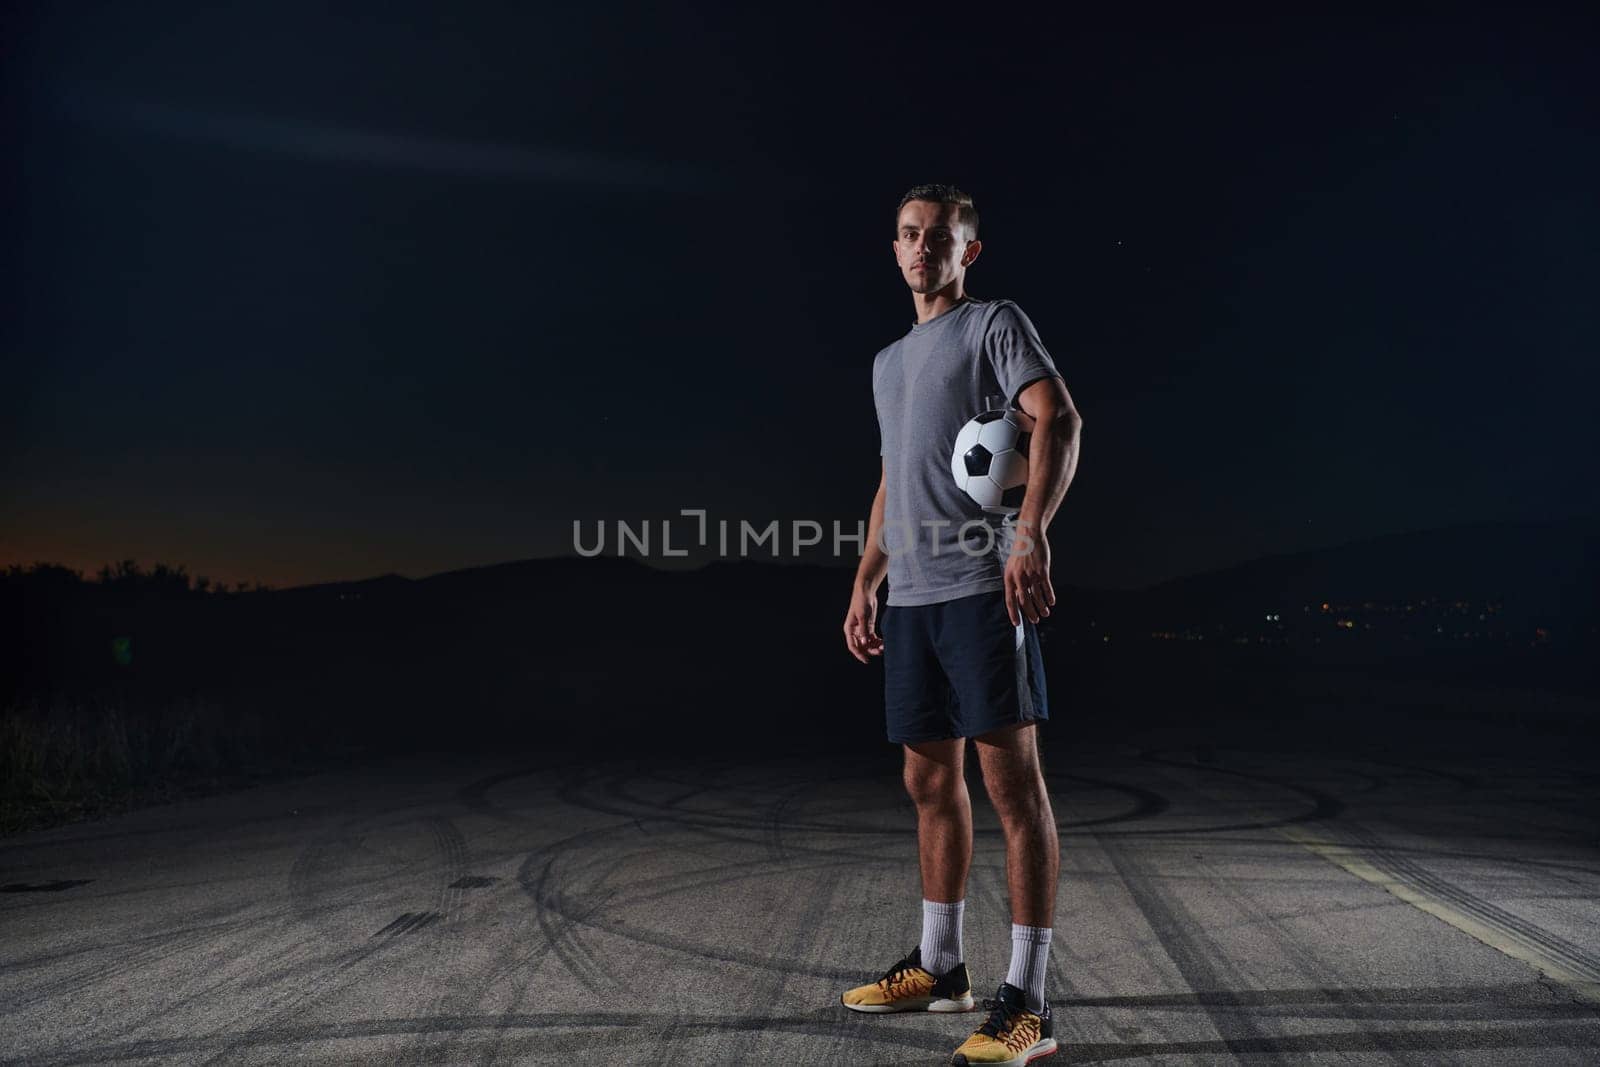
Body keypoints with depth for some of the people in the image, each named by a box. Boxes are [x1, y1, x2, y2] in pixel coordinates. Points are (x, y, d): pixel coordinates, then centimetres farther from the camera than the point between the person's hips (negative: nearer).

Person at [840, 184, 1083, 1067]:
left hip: (982, 586, -8)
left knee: (1010, 776, -8)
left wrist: (1031, 534, -27)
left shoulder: (996, 325, 2)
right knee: (930, 781, 12)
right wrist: (866, 584, 19)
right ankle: (939, 967, 24)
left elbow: (1058, 420, -13)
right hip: (911, 597, 8)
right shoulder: (888, 362, 25)